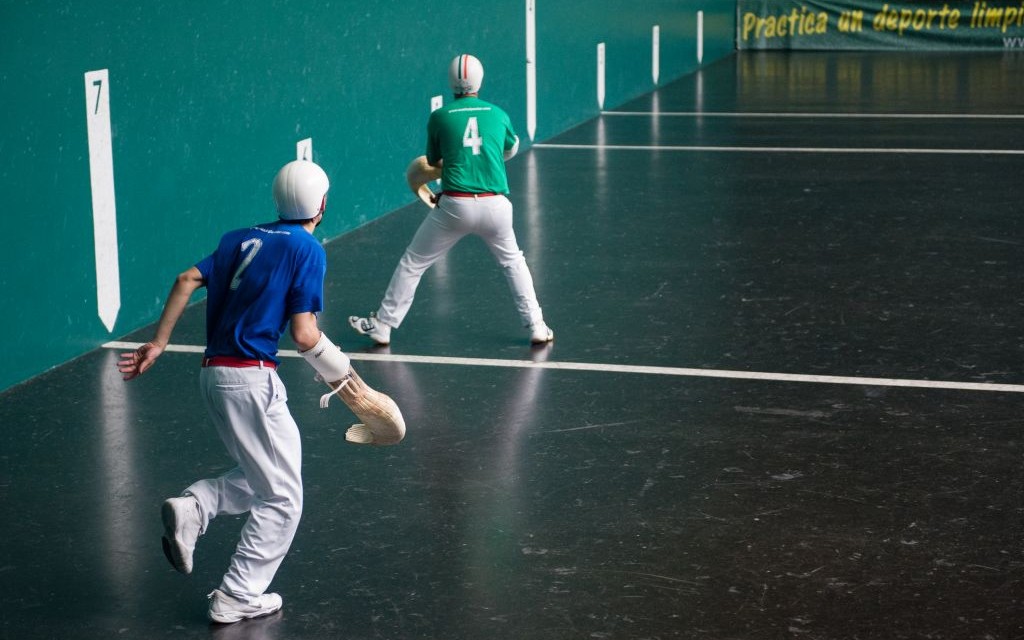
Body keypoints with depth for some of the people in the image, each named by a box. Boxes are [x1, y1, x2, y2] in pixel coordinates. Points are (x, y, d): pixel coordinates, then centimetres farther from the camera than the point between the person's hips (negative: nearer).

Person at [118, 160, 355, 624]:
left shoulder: (242, 239, 13)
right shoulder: (308, 250, -6)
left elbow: (187, 280, 2)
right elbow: (303, 336, -12)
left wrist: (157, 344, 4)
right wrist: (336, 368, 6)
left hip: (213, 373, 7)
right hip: (249, 377, -7)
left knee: (259, 478, 23)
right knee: (282, 497, 6)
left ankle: (193, 507, 2)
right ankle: (238, 598, 8)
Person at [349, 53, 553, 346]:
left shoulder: (439, 117, 2)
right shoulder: (499, 114, 8)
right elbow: (511, 149, 28)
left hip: (455, 206, -2)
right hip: (495, 206, 2)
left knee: (413, 263, 13)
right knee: (513, 262, 25)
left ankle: (383, 326, 17)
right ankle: (536, 326, 20)